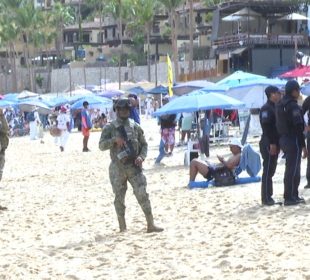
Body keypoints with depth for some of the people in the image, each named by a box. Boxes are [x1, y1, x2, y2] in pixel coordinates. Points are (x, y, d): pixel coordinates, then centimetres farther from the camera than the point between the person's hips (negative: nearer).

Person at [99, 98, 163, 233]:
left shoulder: (135, 127, 7)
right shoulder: (110, 128, 1)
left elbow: (144, 144, 11)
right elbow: (102, 145, -8)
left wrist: (141, 156, -8)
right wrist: (114, 140, -24)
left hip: (134, 166, 1)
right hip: (117, 168, -1)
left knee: (142, 194, -8)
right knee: (119, 198, 5)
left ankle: (151, 225, -6)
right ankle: (122, 227, 15)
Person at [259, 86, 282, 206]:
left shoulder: (274, 108, 18)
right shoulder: (266, 108, -13)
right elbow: (266, 127, -20)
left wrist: (277, 143, 16)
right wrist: (271, 143, -23)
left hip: (274, 143, 10)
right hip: (269, 144, -10)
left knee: (270, 171, 11)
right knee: (268, 171, -7)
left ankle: (268, 197, 15)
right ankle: (266, 198, -5)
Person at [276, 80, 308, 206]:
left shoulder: (279, 105, 11)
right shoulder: (293, 106, -17)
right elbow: (298, 128, -20)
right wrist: (303, 145, -17)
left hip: (283, 139, 9)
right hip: (293, 140, -9)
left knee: (290, 168, 16)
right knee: (293, 170, -4)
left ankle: (293, 196, 23)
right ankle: (290, 197, -2)